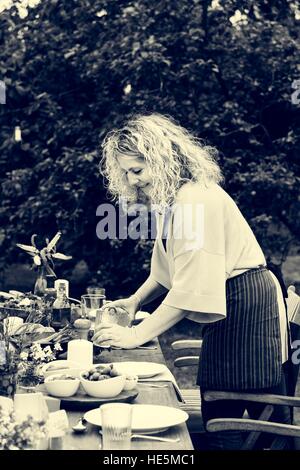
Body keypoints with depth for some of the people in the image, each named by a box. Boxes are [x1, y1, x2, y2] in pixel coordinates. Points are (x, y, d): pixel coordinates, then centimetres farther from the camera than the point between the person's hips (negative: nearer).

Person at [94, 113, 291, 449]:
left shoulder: (197, 200, -22)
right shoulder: (169, 200, 9)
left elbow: (191, 288, -27)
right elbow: (166, 268, 18)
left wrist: (136, 335, -24)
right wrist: (135, 301, 4)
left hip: (248, 305, -10)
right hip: (226, 308, 10)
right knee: (219, 416, 11)